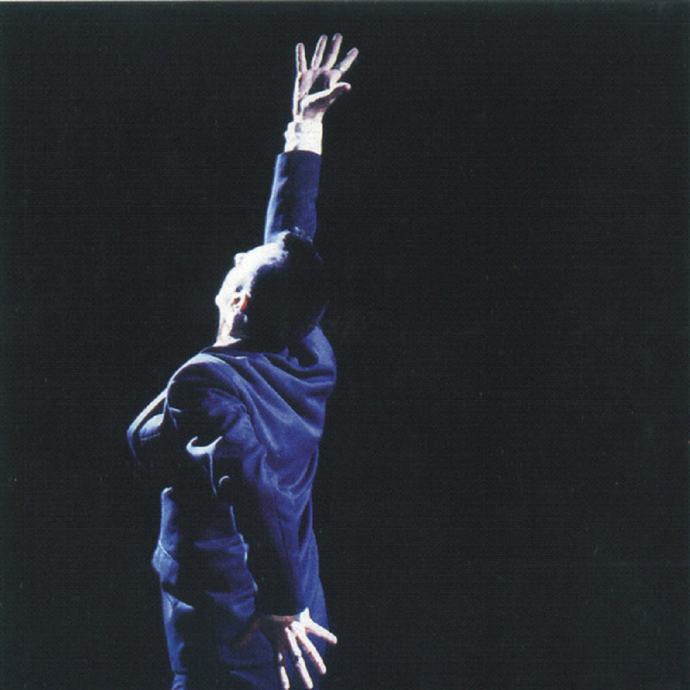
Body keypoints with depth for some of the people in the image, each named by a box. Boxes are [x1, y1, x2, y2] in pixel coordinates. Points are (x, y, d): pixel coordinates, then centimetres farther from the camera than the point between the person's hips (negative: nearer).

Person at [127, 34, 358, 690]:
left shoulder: (209, 380, -20)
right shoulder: (311, 362, -3)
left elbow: (253, 482, -35)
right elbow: (291, 241, 6)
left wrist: (280, 607, -36)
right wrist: (304, 130, 12)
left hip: (229, 633, -6)